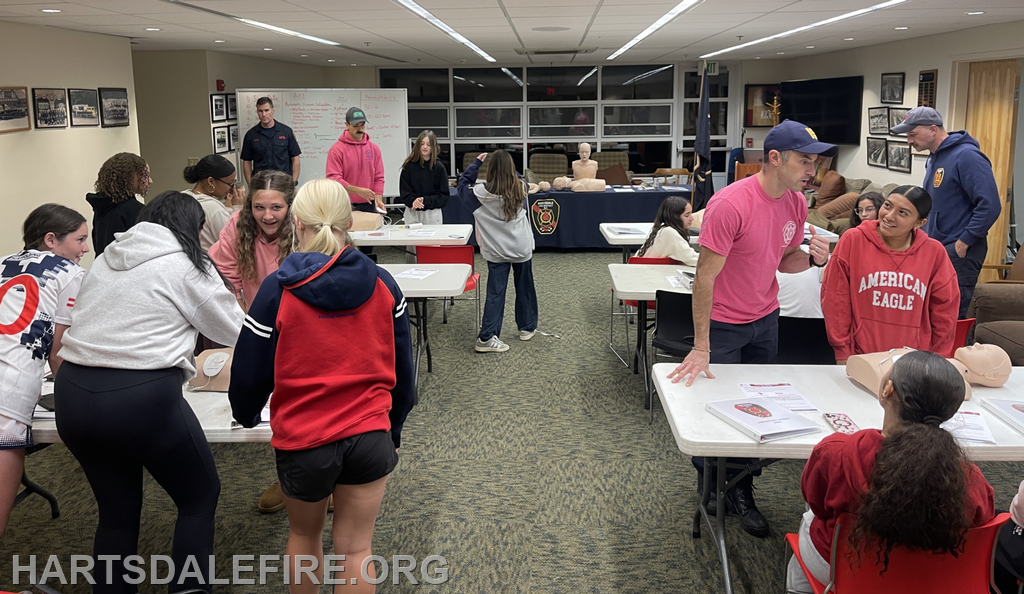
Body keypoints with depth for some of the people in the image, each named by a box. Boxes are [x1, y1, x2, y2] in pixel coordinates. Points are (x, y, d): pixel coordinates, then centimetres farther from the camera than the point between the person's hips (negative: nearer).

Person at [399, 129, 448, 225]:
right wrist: (412, 200, -20)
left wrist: (425, 200, -16)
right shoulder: (409, 165, 2)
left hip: (432, 213, -1)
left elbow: (443, 194, -1)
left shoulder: (439, 168, 1)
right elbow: (403, 190, 0)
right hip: (412, 213, 1)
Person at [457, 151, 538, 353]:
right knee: (525, 289, 18)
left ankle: (487, 337, -4)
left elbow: (462, 185, 2)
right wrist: (505, 163, 15)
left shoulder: (483, 194, -15)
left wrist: (476, 162, 6)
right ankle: (527, 328, 32)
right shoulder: (521, 189, -7)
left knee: (495, 293, 1)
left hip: (497, 251, -1)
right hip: (522, 248, 1)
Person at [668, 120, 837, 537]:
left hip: (766, 319, 6)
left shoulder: (796, 202, -3)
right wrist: (701, 347, -24)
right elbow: (705, 277, -24)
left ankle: (741, 492, 26)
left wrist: (812, 258, -14)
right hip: (723, 323, -6)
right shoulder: (730, 204, -25)